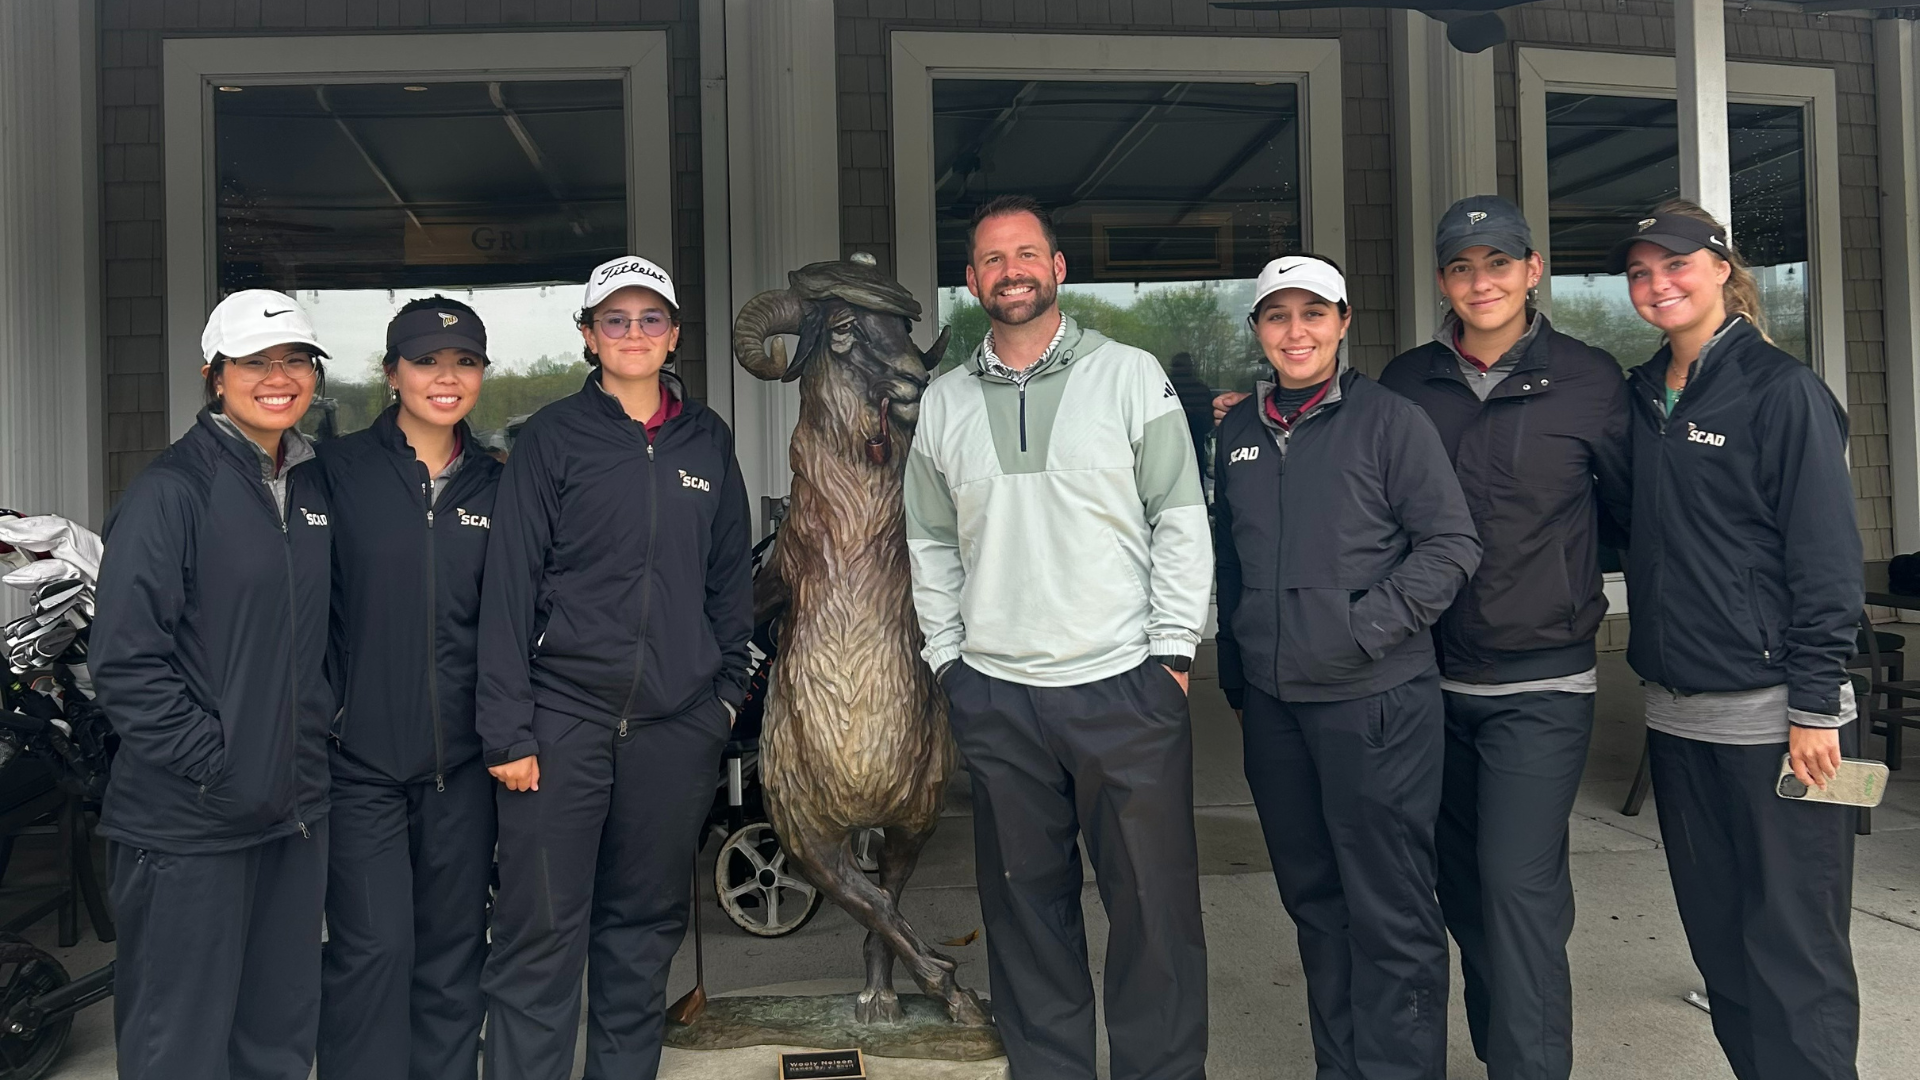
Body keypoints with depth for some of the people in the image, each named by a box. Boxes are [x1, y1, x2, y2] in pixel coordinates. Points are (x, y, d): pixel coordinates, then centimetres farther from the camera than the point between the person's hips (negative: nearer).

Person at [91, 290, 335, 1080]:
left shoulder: (314, 485, 10)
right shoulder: (171, 489, -10)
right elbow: (125, 659, -14)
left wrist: (316, 736, 9)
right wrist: (214, 762, -16)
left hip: (296, 808, 6)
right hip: (190, 821, -6)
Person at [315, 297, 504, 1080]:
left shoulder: (493, 486, 8)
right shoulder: (338, 470, -2)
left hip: (461, 758, 3)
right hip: (360, 753, -3)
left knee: (454, 949, 11)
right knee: (372, 947, -3)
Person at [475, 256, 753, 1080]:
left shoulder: (707, 439, 10)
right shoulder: (553, 437, 0)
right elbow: (509, 586, -4)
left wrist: (729, 687, 9)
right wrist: (507, 728, -9)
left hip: (677, 724, 3)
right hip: (565, 716, -3)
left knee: (644, 927, 12)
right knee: (540, 934, -1)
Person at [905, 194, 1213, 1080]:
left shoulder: (1131, 377, 2)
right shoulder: (942, 404, 10)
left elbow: (1180, 519, 1)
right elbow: (930, 545, 15)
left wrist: (1171, 651, -5)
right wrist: (948, 658, 8)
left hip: (1125, 685, -2)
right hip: (994, 698, 3)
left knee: (1154, 905, 3)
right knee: (1026, 908, 12)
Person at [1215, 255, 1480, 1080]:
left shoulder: (1389, 419, -5)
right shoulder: (1237, 432, 11)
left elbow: (1452, 544, -6)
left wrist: (1366, 626, -16)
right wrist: (1235, 679, 18)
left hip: (1376, 701, -5)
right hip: (1272, 704, 6)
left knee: (1390, 912, 1)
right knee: (1313, 900, 16)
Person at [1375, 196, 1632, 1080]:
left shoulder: (1588, 379, -4)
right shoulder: (1406, 382, 4)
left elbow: (1634, 509, 5)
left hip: (1540, 684, -4)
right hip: (1434, 678, 4)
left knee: (1518, 884, -10)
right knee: (1464, 888, 14)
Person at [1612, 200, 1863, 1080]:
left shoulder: (1781, 389, -7)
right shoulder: (1642, 397, 11)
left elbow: (1827, 555, -11)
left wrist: (1815, 705, -14)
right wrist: (1652, 663, 8)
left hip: (1771, 712, -6)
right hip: (1677, 712, 6)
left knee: (1793, 950, 0)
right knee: (1718, 938, 15)